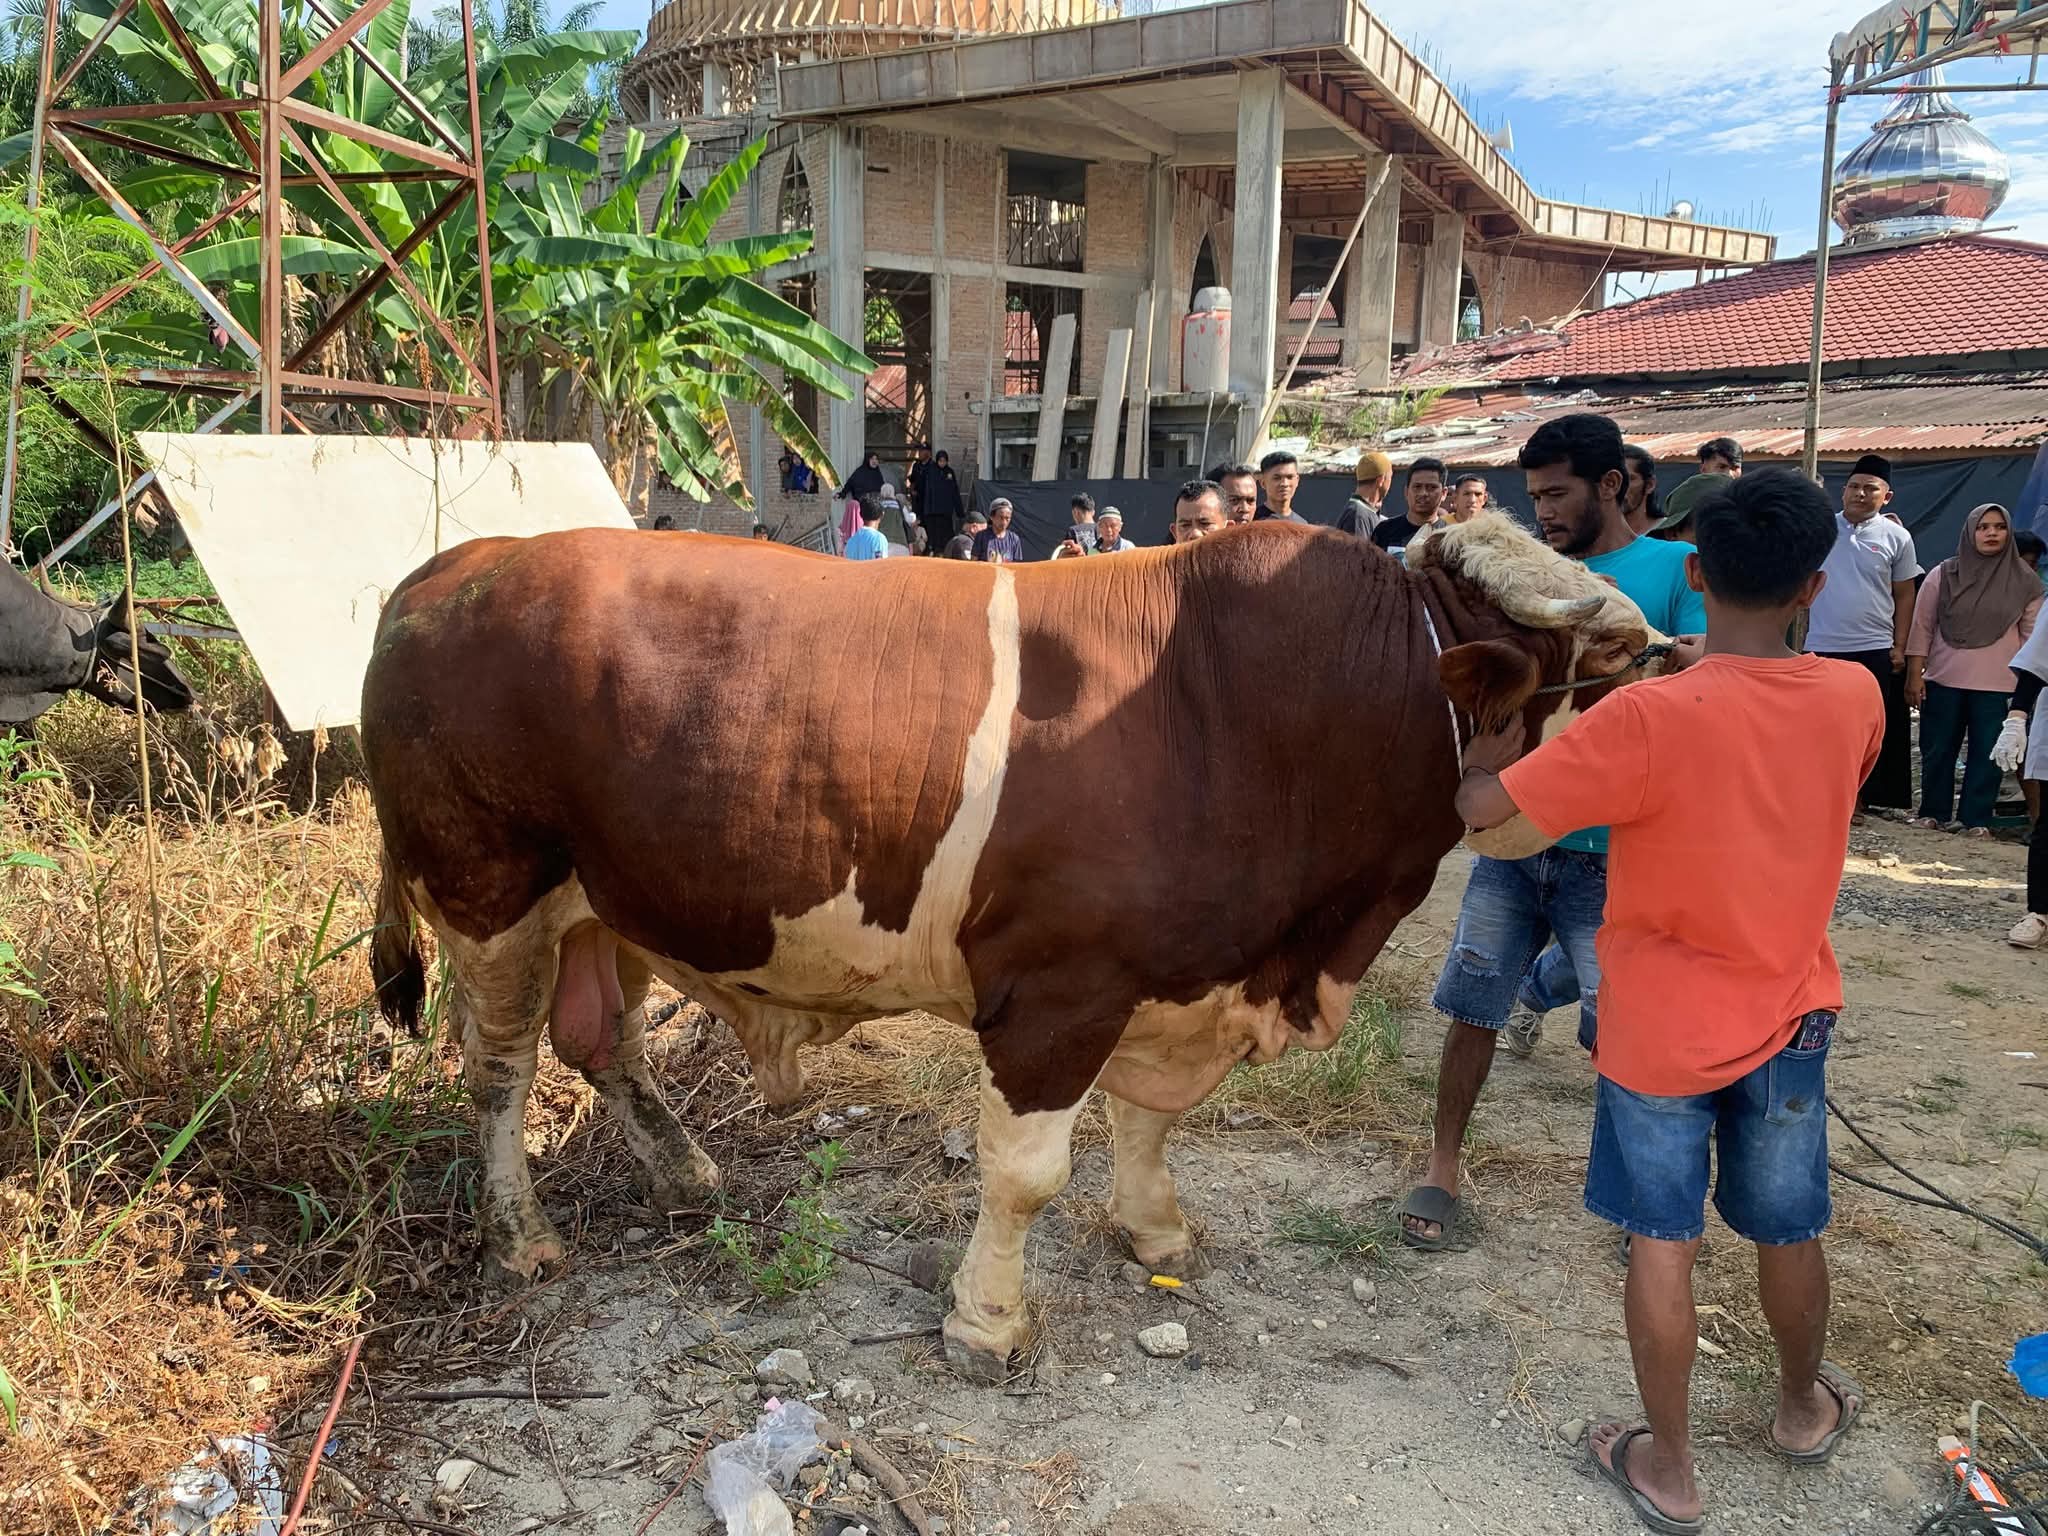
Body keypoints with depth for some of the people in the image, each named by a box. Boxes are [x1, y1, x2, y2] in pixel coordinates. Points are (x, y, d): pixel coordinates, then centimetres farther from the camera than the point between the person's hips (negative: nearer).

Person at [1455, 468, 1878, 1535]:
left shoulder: (1650, 717, -24)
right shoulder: (1855, 699, -9)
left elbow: (1478, 806, -20)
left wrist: (1508, 728, -1)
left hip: (1661, 1026, -4)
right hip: (1791, 1016, 4)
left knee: (1663, 1244, 10)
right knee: (1788, 1230, 22)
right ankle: (1804, 1407, 46)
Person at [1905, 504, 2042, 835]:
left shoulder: (2024, 582, 2)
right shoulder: (1943, 575, 1)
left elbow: (2031, 637, 6)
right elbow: (1922, 628, 1)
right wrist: (1914, 676, -4)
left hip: (1997, 685, 0)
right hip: (1944, 681, 0)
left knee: (1987, 753, 2)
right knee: (1937, 750, 6)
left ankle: (1977, 820, 12)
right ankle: (1932, 812, 19)